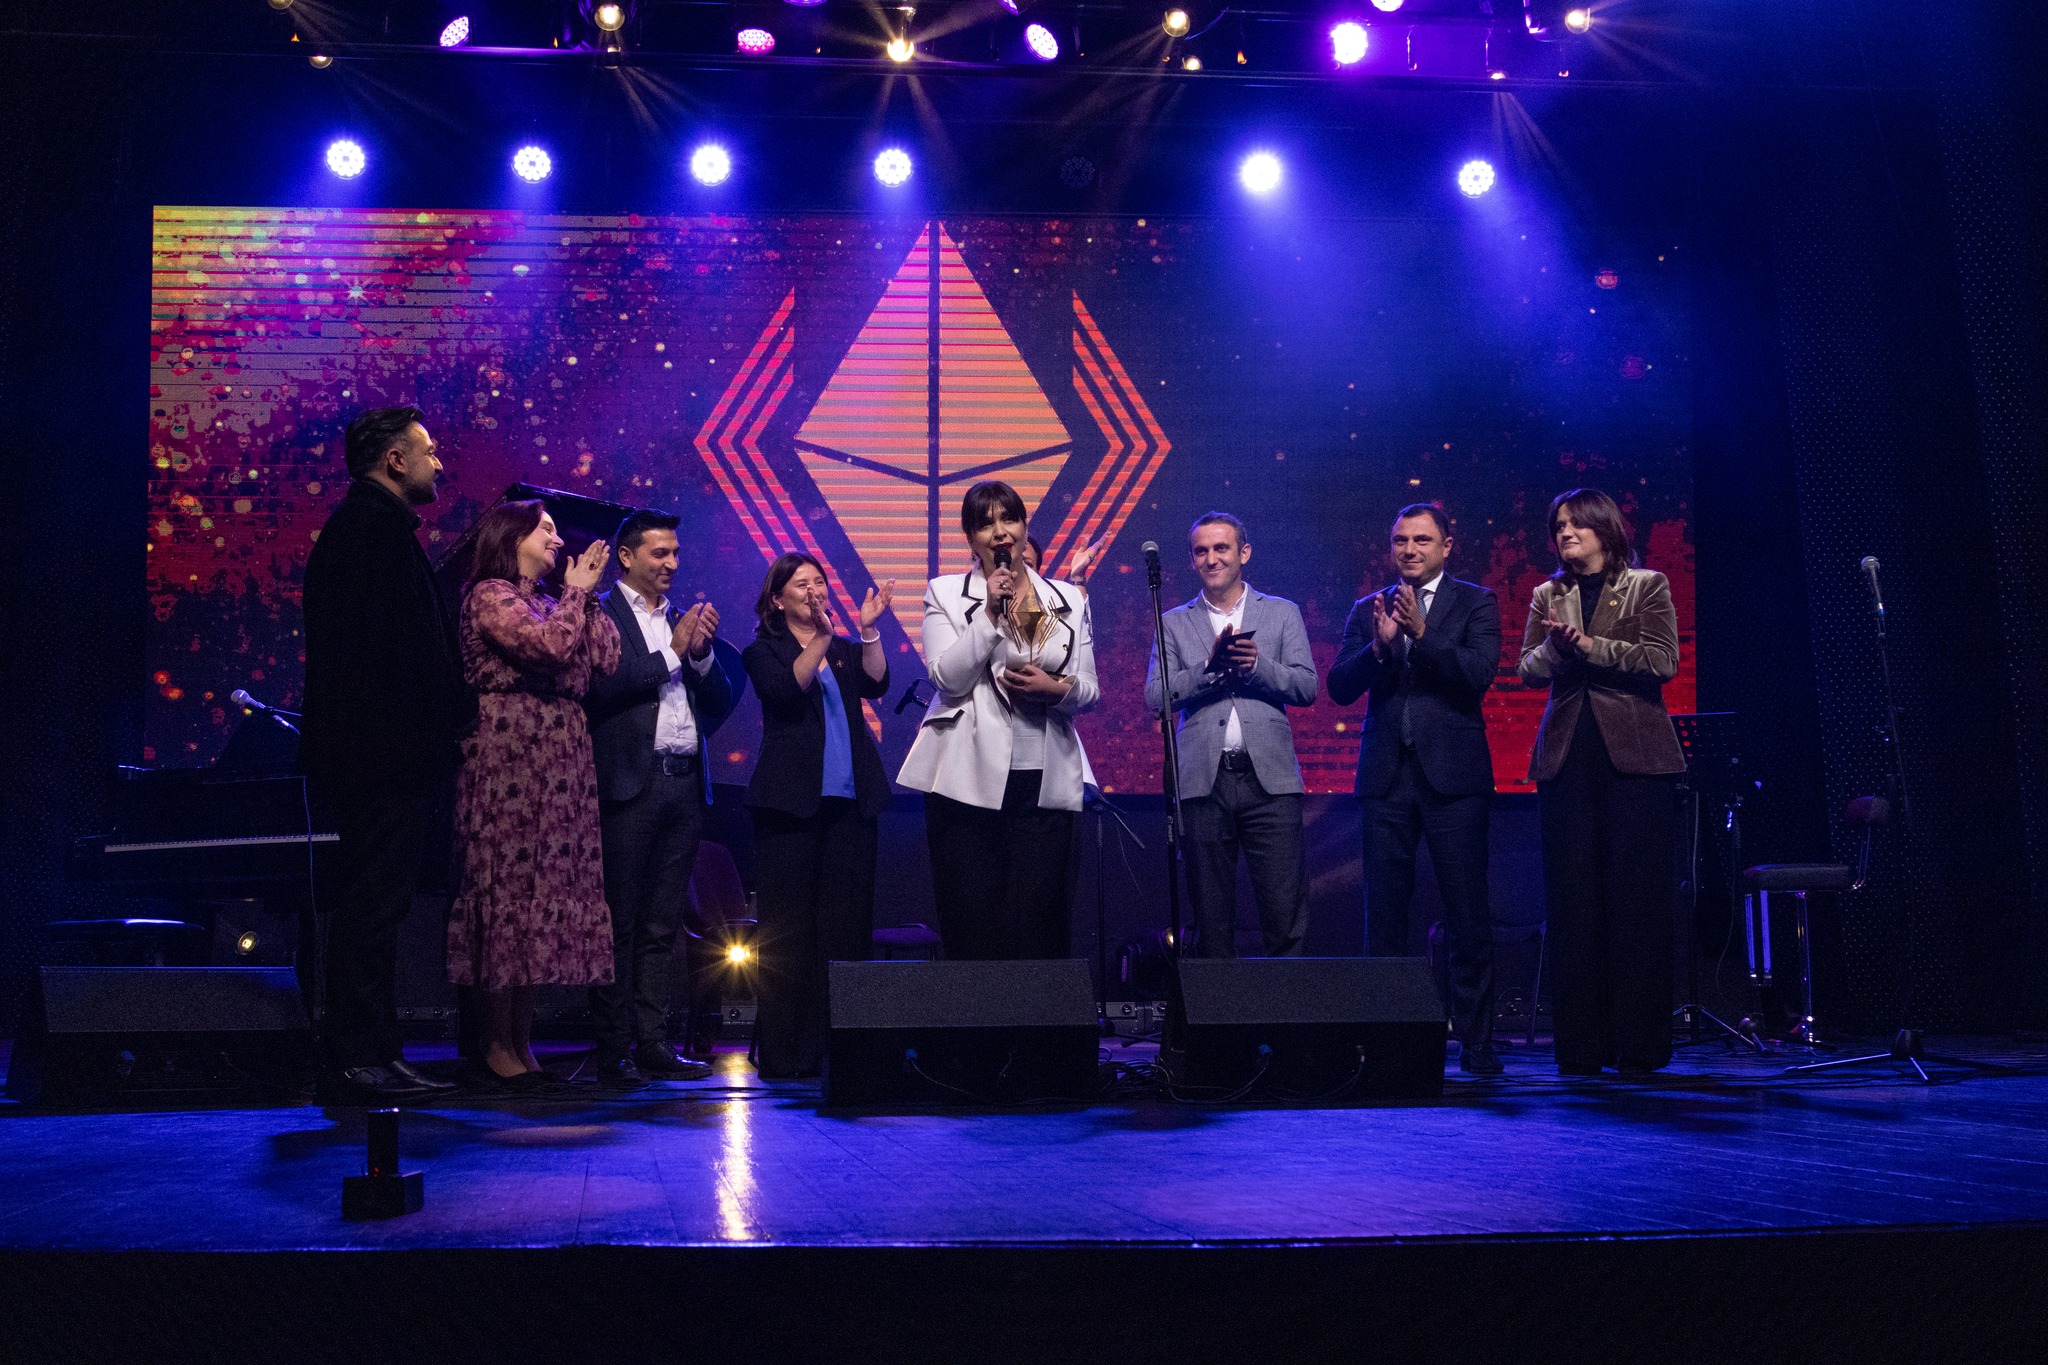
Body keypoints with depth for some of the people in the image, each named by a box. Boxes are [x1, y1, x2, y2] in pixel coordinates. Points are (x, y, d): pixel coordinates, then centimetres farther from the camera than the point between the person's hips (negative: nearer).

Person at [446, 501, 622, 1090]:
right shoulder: (489, 594, -3)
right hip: (509, 758, -8)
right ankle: (497, 1046, -3)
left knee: (540, 891, 6)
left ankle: (521, 1041, 11)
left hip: (558, 763, 8)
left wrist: (584, 594, 9)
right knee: (508, 887, -8)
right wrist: (577, 593, -3)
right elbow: (551, 645, -18)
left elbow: (606, 658, 11)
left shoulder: (549, 602, 21)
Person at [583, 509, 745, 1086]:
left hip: (684, 782, 6)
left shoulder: (683, 618, 19)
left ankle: (653, 1043, 13)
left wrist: (702, 651, -2)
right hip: (630, 782, -6)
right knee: (619, 923, -2)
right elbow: (602, 687, -14)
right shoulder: (599, 614, 0)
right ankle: (613, 1049, 2)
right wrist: (673, 651, -8)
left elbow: (722, 700, 15)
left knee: (662, 925, 9)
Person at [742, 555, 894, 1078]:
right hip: (792, 800, -4)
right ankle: (786, 1050, 2)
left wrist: (869, 629, -10)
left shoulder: (846, 648, 18)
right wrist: (822, 638, -23)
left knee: (848, 922, 2)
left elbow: (876, 684, 0)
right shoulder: (764, 650, 6)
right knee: (788, 927, -3)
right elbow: (787, 689, -14)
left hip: (850, 799, 4)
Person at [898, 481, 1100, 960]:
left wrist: (1056, 687, -8)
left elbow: (1089, 691, 12)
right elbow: (947, 678, -5)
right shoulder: (946, 593, 8)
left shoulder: (1069, 599, 14)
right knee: (972, 920, -1)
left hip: (1045, 780, 2)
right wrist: (990, 612, -10)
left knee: (1037, 919, -1)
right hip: (970, 778, -2)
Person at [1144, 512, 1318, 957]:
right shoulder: (1174, 623, 14)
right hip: (1203, 781, 1)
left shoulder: (1283, 613, 13)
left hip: (1269, 778, -1)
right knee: (1211, 918, 5)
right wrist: (1211, 666, -10)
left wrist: (1256, 665, -11)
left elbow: (1307, 687, 4)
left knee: (1286, 916, -5)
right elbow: (1155, 696, 2)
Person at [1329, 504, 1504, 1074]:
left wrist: (1421, 633, -18)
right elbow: (1340, 687, 3)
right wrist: (1379, 645, -13)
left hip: (1452, 773, -3)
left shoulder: (1474, 602, 5)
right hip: (1387, 775, 3)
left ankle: (1476, 1041, 7)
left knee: (1468, 914, -1)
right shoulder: (1368, 609, 13)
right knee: (1384, 914, 6)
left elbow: (1479, 673, -10)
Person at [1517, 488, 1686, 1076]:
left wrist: (1590, 644, -12)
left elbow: (1662, 661, -6)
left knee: (1637, 898, -4)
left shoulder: (1647, 587, 6)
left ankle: (1640, 1044, 2)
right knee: (1572, 900, 1)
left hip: (1634, 758, -3)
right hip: (1567, 758, 3)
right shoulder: (1547, 596, 16)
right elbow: (1528, 671, 7)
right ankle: (1579, 1046, 5)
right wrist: (1556, 645, -12)